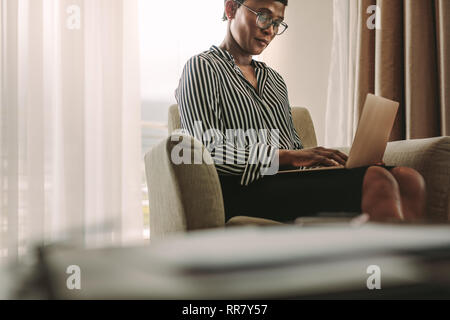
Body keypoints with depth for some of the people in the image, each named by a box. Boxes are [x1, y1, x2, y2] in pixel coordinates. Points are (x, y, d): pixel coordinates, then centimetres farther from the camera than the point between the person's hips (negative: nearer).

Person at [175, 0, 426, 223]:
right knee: (375, 180, -28)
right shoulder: (203, 68, 5)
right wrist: (289, 156, -17)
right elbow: (209, 150, -10)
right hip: (249, 189, -7)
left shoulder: (274, 78, 29)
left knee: (409, 179, -18)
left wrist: (323, 157, -1)